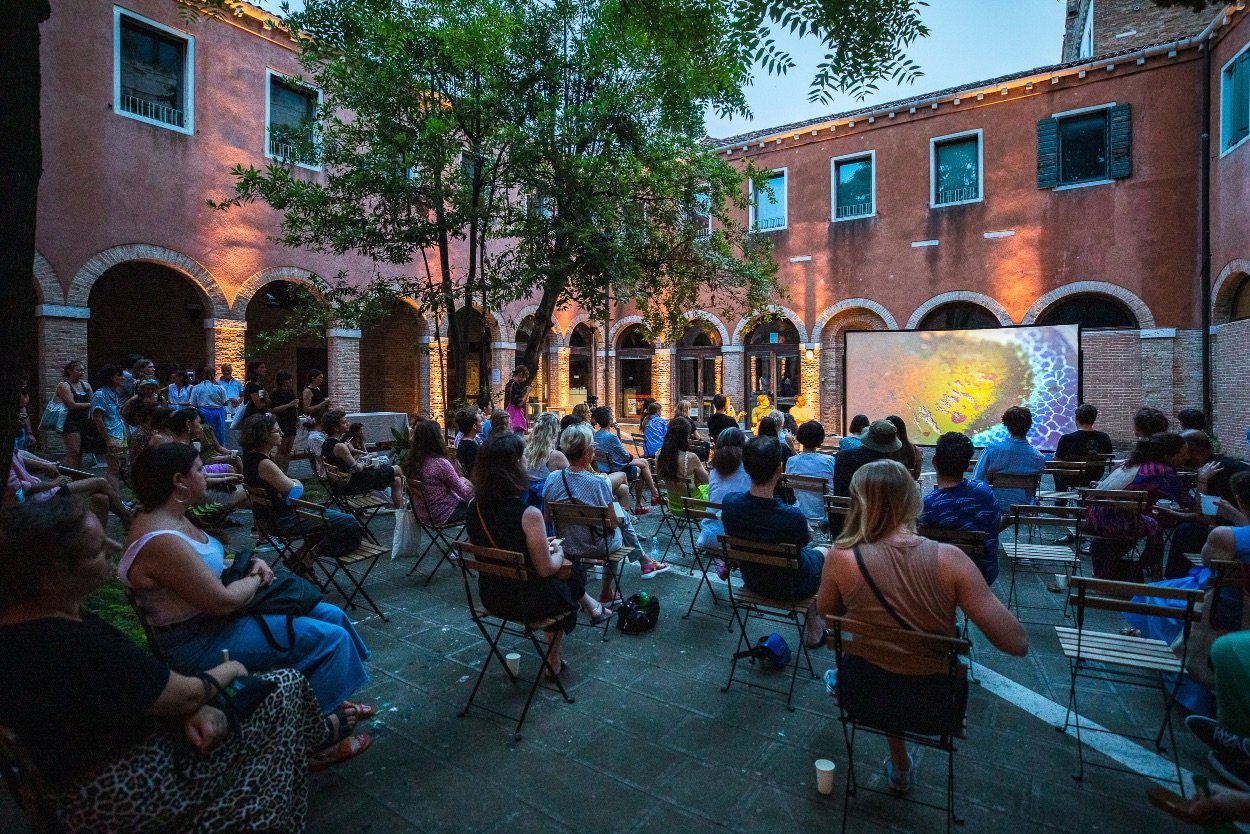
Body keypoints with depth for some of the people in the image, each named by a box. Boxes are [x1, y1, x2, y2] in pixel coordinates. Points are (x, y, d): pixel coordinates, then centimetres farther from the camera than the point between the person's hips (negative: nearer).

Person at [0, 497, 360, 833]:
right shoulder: (72, 648, -35)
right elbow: (187, 694, -21)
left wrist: (188, 708, -11)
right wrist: (232, 669, -1)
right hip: (130, 789, -8)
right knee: (287, 687, 2)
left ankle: (307, 741, 36)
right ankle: (319, 734, 33)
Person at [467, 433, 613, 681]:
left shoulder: (474, 507, -9)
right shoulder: (528, 514, -28)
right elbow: (546, 569, -19)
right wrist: (558, 552, 1)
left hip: (490, 597, 6)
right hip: (527, 601, -5)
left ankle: (590, 605, 46)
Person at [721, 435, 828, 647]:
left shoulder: (729, 503, -26)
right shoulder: (793, 517, -38)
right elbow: (806, 540, -13)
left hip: (752, 581, 4)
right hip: (791, 587, -4)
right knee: (822, 552, 29)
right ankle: (813, 627, 41)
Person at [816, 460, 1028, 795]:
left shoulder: (841, 557, -22)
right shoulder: (948, 559, -24)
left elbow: (826, 612, -2)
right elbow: (1017, 644, -17)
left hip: (867, 698, 0)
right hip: (936, 706, 1)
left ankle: (899, 764, 56)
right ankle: (898, 767, 54)